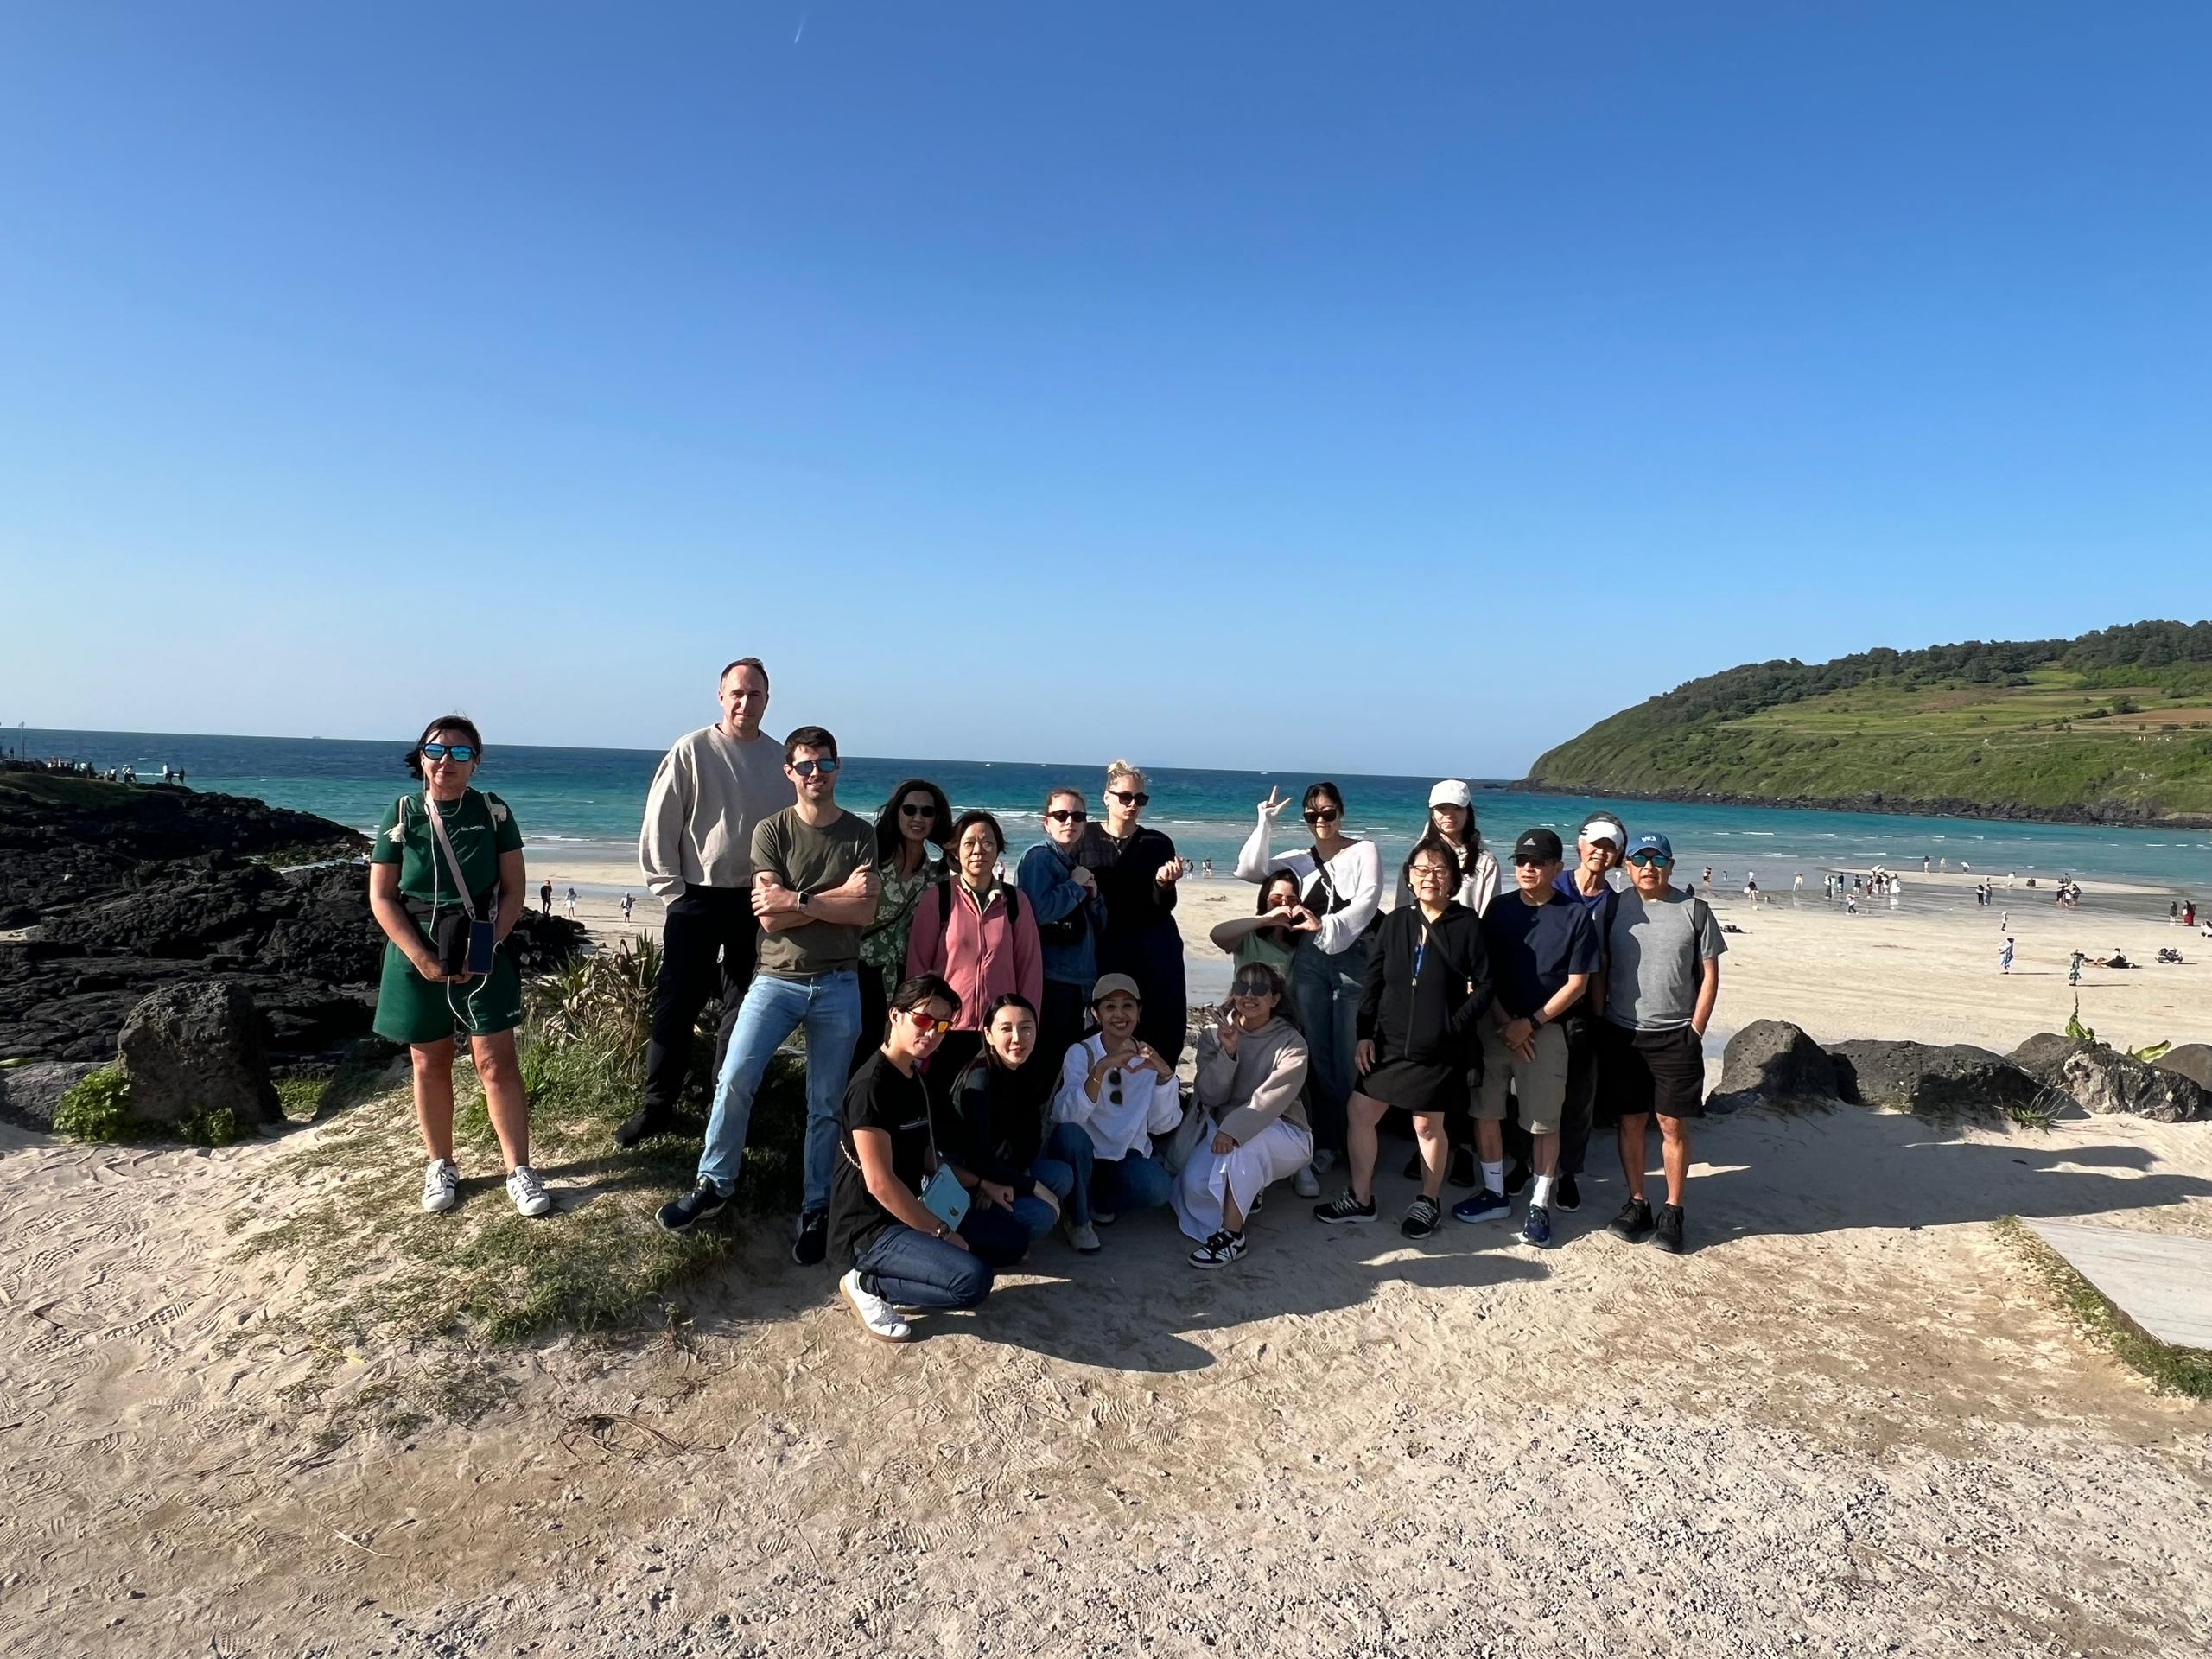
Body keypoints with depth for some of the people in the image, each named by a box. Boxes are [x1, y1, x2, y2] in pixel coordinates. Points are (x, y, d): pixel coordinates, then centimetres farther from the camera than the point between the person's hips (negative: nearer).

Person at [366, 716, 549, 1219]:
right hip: (418, 957, 1)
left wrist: (486, 948, -12)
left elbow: (514, 890, -1)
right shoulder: (401, 814, -2)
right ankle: (440, 1166, 25)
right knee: (430, 1064, 10)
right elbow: (381, 897, -3)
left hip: (483, 955, -1)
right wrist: (420, 957, -13)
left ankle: (519, 1169, 5)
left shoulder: (494, 813, -2)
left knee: (497, 1062, -3)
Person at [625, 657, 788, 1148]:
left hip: (756, 900, 3)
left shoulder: (781, 759, 3)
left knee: (743, 1007, 10)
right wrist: (668, 888, -5)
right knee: (677, 1003, 2)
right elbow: (658, 825, -3)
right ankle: (657, 1104, 15)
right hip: (696, 897, -2)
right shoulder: (692, 751, -5)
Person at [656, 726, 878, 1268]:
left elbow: (864, 914, -10)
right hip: (776, 979, 0)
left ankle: (816, 1208, 17)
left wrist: (798, 901, -15)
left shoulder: (860, 834, 2)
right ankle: (713, 1184, 9)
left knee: (826, 1104, 5)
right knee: (735, 1078, -11)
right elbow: (770, 917, -10)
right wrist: (836, 897, -12)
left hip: (838, 985, 0)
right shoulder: (771, 831, 0)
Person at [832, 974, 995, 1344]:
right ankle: (867, 1286, -6)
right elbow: (880, 1182, -22)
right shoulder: (872, 1085, -19)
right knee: (974, 1280, -25)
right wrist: (941, 1232, -16)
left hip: (905, 1216, 10)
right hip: (869, 1229, -10)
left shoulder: (917, 1080, 10)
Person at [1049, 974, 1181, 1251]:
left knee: (1156, 1188, -30)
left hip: (1126, 1157, 2)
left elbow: (1162, 1124, -9)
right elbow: (1066, 1116, -28)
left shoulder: (1148, 1058, 0)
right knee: (1070, 1134, -35)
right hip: (1083, 1155, -2)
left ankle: (1098, 1204, 4)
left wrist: (1165, 1074, -23)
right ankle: (1078, 1219, -9)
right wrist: (1102, 1068, -39)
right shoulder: (1081, 1053, -10)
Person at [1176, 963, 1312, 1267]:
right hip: (1223, 1129, 3)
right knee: (1195, 1184, -26)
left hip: (1283, 1136, -3)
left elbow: (1271, 1097, -24)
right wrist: (1228, 1053, -23)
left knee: (1245, 1140, -37)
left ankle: (1231, 1235, -28)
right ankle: (1244, 1194, 10)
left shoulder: (1291, 1043, -10)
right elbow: (1210, 1096, -8)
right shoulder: (1213, 1036, 1)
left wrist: (1232, 1129, -37)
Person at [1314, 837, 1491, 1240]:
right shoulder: (1396, 922, 3)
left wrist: (1453, 1027, -14)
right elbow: (1373, 982, 5)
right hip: (1391, 1041, 4)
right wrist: (1365, 1034, 0)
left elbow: (1483, 987, -6)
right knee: (1358, 1112, 5)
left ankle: (1427, 1203, 27)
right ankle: (1360, 1199, 21)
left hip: (1439, 1049, -4)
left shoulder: (1466, 924, -8)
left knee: (1427, 1124, 7)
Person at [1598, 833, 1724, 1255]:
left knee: (1674, 1125, 2)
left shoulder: (1694, 911, 1)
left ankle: (1672, 1212, 13)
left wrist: (1694, 1031, -2)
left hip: (1676, 1037, -1)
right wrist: (1599, 1022, 0)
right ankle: (1636, 1204, 19)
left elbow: (1709, 975, 3)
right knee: (1631, 1122, 7)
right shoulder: (1613, 908, 2)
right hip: (1621, 1034, 1)